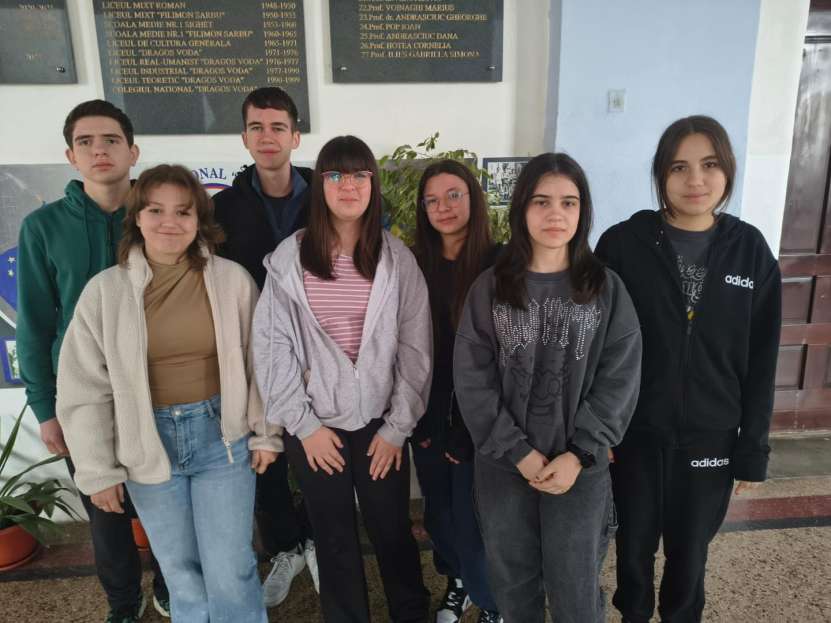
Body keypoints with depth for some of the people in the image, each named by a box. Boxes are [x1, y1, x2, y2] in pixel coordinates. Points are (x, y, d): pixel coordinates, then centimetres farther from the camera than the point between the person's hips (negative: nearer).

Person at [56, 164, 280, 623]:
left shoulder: (232, 279, -7)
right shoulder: (104, 290, -6)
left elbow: (256, 362, 1)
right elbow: (84, 389, -1)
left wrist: (265, 433, 4)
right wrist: (98, 471, 0)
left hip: (221, 437, -1)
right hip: (149, 446, 1)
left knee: (231, 573, 5)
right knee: (181, 572, 16)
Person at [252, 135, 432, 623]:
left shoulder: (397, 257, -2)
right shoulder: (289, 257, -3)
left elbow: (415, 347, -2)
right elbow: (271, 344, -3)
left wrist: (398, 426, -5)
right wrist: (302, 423, -6)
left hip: (380, 422, 0)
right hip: (315, 423, 0)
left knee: (393, 531, 12)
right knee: (335, 538, 15)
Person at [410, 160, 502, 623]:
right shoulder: (415, 264, 1)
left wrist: (469, 431, -12)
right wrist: (417, 419, 0)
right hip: (428, 416, 4)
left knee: (470, 520, 4)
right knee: (438, 513, 17)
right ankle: (458, 581, 45)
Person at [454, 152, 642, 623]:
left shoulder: (607, 288, -2)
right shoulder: (489, 288, -3)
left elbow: (620, 379, -5)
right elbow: (472, 379, -6)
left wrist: (579, 455, -13)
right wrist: (518, 452, -11)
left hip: (579, 465, 0)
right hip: (502, 464, 1)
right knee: (512, 582, 17)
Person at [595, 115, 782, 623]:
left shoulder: (751, 251, -4)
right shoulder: (622, 244, -10)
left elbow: (761, 362, 0)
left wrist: (753, 449, 0)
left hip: (711, 440, 1)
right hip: (634, 434, -1)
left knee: (690, 553, 18)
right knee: (634, 545, 18)